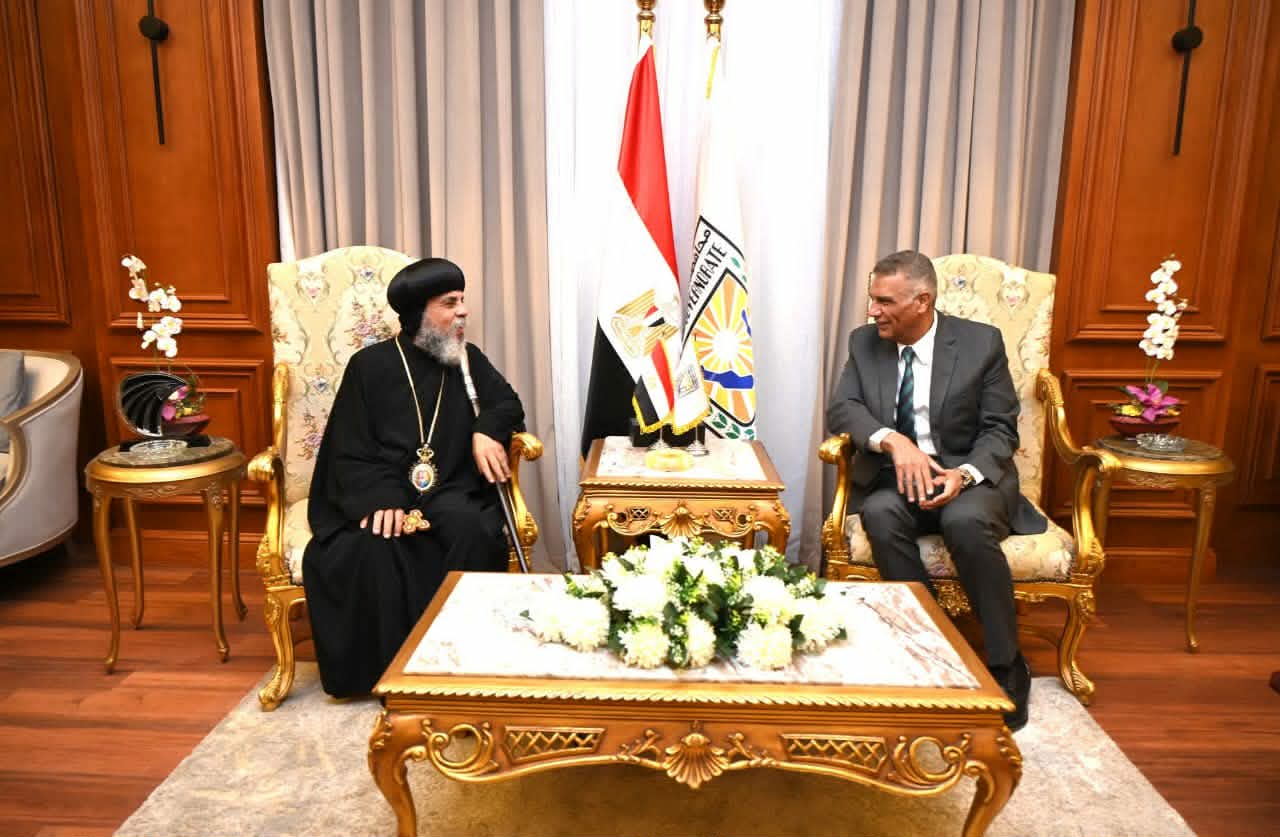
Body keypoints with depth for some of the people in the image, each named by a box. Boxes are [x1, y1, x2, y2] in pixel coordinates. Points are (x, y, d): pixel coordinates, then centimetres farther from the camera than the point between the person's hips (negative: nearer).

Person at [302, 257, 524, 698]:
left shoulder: (468, 360, 12)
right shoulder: (370, 366, 1)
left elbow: (507, 403, 16)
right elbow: (350, 453, -3)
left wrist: (487, 429, -9)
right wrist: (382, 499, -22)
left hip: (449, 492, 2)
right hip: (380, 495, -2)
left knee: (472, 530, -31)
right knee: (375, 548, -33)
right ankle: (390, 669, -16)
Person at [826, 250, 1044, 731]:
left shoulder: (981, 343, -4)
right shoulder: (864, 342, 4)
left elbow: (1000, 430, -3)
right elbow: (841, 409, -5)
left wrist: (964, 475, -23)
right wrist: (892, 440, -25)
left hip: (970, 477, -2)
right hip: (895, 478, 2)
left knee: (967, 522, -35)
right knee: (880, 513, -32)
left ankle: (1007, 668, -15)